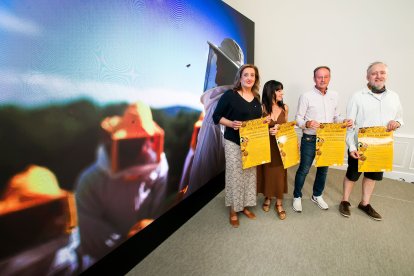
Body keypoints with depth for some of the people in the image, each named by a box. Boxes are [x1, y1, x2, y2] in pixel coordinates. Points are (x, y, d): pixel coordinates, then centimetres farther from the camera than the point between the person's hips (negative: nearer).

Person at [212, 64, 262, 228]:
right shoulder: (229, 95, -9)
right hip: (234, 142, -6)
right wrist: (232, 124, -23)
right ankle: (233, 211, 19)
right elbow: (216, 117, -8)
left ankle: (245, 206, 31)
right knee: (235, 175, 1)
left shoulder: (257, 97, 9)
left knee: (250, 174, 12)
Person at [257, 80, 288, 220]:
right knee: (267, 172, 11)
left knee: (279, 173, 8)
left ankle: (279, 204, 24)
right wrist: (269, 131, -22)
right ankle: (267, 198, 35)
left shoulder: (285, 108, 1)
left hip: (280, 146, 3)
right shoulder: (262, 108, -10)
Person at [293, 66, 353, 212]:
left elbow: (336, 116, 14)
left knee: (323, 169, 16)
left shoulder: (334, 95, 7)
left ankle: (317, 195, 36)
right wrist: (307, 123, -30)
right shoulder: (306, 96, -10)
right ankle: (297, 197, 23)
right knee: (304, 169, 4)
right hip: (310, 139, -5)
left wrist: (344, 121, -7)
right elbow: (298, 118, -10)